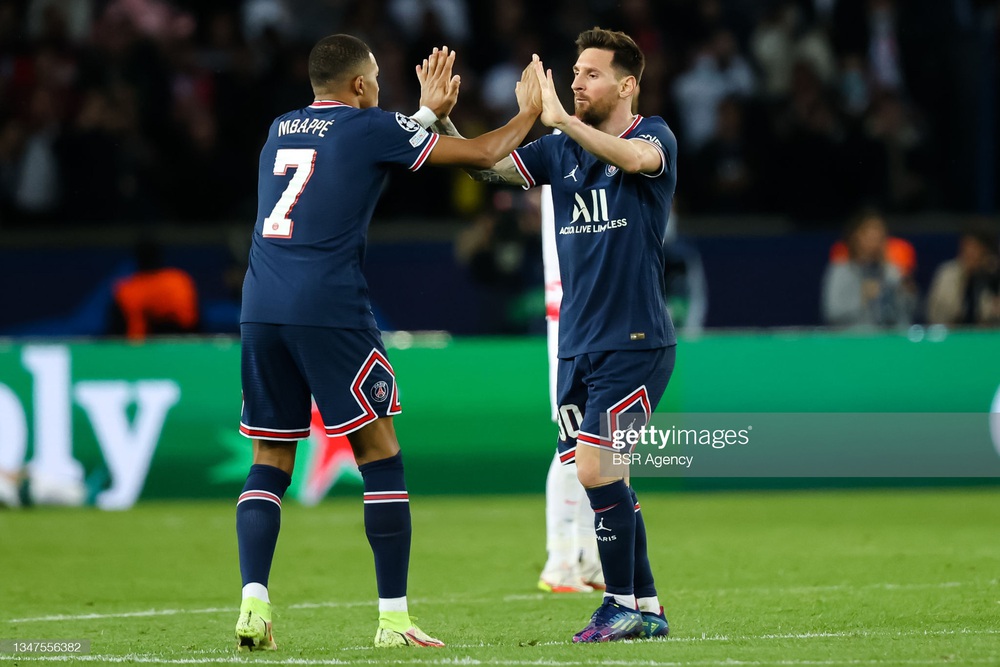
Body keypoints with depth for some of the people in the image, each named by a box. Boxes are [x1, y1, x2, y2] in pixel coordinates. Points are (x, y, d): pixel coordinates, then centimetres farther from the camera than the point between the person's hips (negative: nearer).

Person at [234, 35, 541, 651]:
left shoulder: (281, 131, 19)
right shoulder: (370, 127, 1)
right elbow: (481, 155, 7)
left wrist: (427, 111, 43)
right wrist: (529, 114, 24)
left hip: (260, 313, 6)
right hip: (330, 311, -6)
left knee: (269, 464, 9)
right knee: (380, 456, 1)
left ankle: (253, 605, -7)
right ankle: (394, 617, -1)